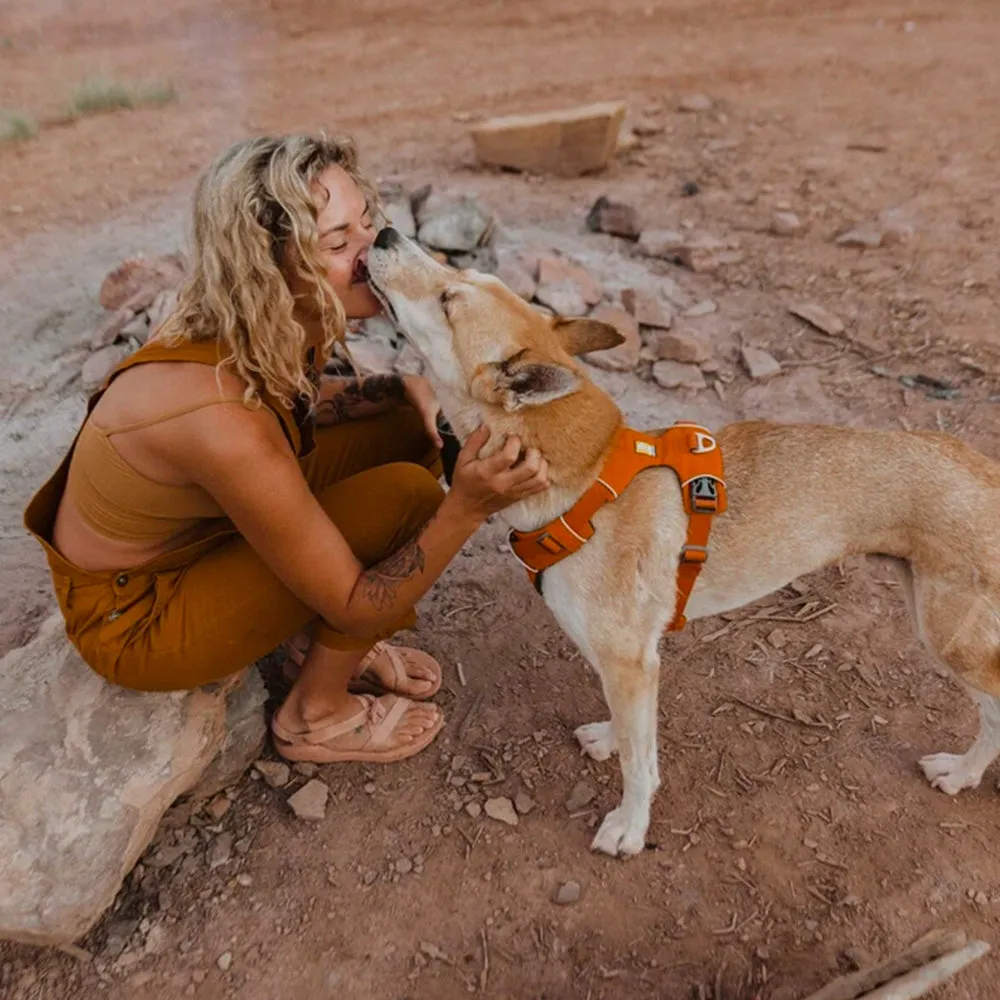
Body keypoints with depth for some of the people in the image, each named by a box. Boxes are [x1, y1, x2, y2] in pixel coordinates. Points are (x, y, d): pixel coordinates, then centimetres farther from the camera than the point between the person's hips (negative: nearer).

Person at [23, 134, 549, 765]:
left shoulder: (275, 332, -15)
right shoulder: (223, 420, -37)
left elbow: (300, 405, 10)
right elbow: (353, 604, -26)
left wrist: (405, 388, -8)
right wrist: (467, 508, -38)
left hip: (189, 535, 8)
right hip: (134, 614, -7)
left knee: (409, 431, -2)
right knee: (408, 495, -24)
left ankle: (319, 638, 10)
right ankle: (316, 717, -2)